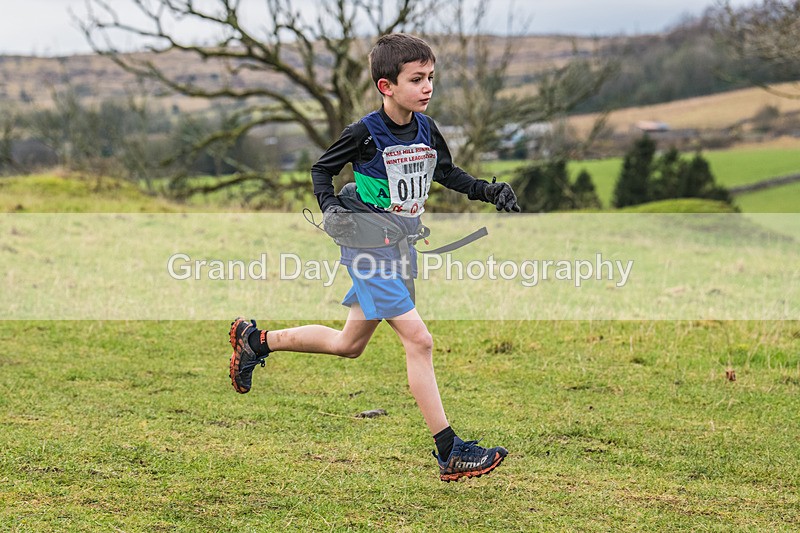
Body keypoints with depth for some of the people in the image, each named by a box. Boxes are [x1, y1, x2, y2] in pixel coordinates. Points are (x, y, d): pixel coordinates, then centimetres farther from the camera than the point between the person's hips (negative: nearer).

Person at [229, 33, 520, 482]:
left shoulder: (427, 129, 3)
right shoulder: (365, 134, -15)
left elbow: (447, 174, 19)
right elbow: (322, 170, -1)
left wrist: (490, 191, 6)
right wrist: (332, 208, -18)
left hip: (402, 248, 8)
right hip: (369, 247, -8)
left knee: (349, 344, 18)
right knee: (419, 338, -17)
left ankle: (256, 340, 36)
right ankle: (450, 453, -15)